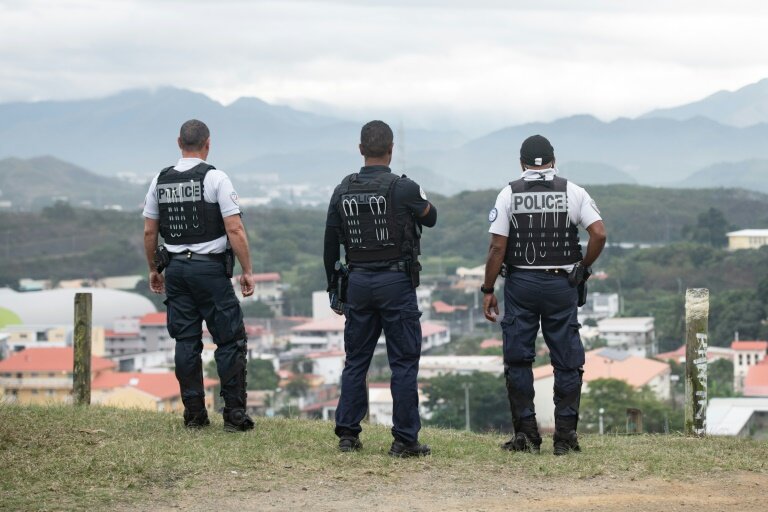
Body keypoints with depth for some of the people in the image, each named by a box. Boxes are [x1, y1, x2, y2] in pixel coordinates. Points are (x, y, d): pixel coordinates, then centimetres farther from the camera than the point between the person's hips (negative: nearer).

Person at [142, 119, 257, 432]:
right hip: (210, 268, -5)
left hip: (176, 268, 5)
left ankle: (194, 414, 10)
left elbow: (149, 232, 10)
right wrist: (247, 271, -7)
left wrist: (153, 270, 21)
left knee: (186, 341, 9)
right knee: (230, 340, 0)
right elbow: (235, 230, -13)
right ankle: (234, 414, -3)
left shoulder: (160, 181, 6)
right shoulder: (215, 178, -8)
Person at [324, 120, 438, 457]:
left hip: (358, 283, 4)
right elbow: (430, 217, 8)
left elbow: (330, 244, 8)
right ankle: (404, 439, 0)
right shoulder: (403, 189, -11)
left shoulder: (343, 191, 3)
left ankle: (347, 434, 13)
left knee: (355, 361, 12)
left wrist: (333, 288, 18)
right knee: (404, 363, 1)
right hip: (396, 282, -4)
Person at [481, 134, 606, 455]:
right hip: (562, 284, 1)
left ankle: (526, 434, 5)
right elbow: (599, 234, -8)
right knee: (567, 362, 5)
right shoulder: (572, 192, 2)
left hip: (520, 284, -1)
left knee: (518, 361, 6)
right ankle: (565, 435, 2)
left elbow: (497, 247, -5)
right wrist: (583, 267, 8)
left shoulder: (509, 194, 0)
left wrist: (488, 290, 1)